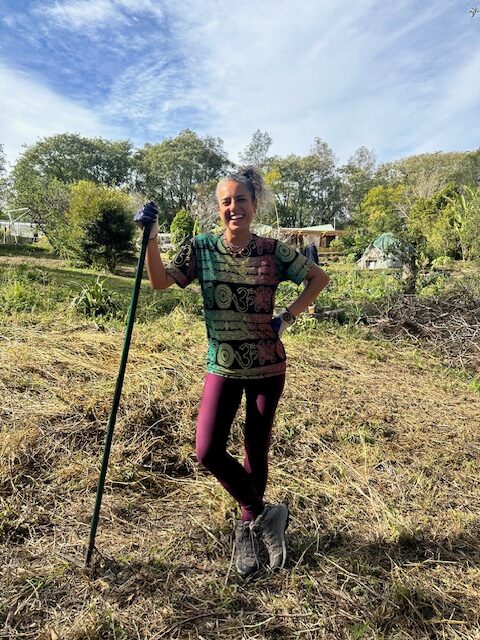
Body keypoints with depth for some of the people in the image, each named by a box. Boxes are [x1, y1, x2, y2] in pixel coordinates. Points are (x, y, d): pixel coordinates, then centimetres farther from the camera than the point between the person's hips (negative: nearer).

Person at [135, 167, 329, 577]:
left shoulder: (273, 251, -5)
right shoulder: (202, 249, -2)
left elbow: (319, 278, 5)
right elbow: (160, 281, -9)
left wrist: (288, 317, -3)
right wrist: (151, 237, -20)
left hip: (267, 366, -1)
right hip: (223, 367, 1)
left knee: (257, 450, 11)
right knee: (208, 451, -7)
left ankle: (248, 528, 35)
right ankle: (264, 513, 16)